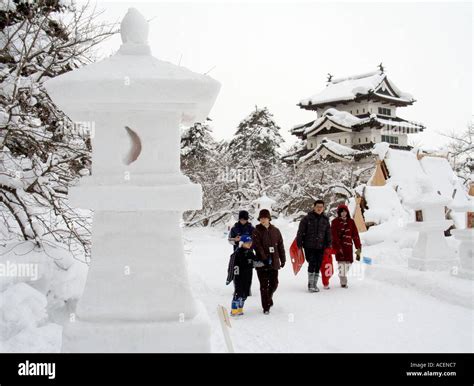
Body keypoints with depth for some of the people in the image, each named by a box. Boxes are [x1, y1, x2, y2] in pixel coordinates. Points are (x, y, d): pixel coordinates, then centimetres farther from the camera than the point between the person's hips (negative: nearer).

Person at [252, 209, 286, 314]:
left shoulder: (275, 231, 8)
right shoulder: (256, 231, -3)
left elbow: (280, 246, 11)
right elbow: (257, 246, -12)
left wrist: (282, 259, 10)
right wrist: (264, 258, -20)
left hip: (274, 262, 3)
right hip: (261, 263, -3)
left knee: (274, 283, 10)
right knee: (264, 285, -1)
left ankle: (269, 297, 39)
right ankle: (266, 307, 8)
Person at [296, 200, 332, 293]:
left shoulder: (325, 220, 9)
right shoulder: (307, 218, -3)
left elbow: (328, 234, 15)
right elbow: (300, 232, -2)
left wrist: (328, 246, 9)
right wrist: (299, 245, -6)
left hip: (320, 247, 4)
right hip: (309, 246, -4)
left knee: (318, 266, 6)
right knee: (312, 264, -12)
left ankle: (314, 284, 18)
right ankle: (310, 284, -2)